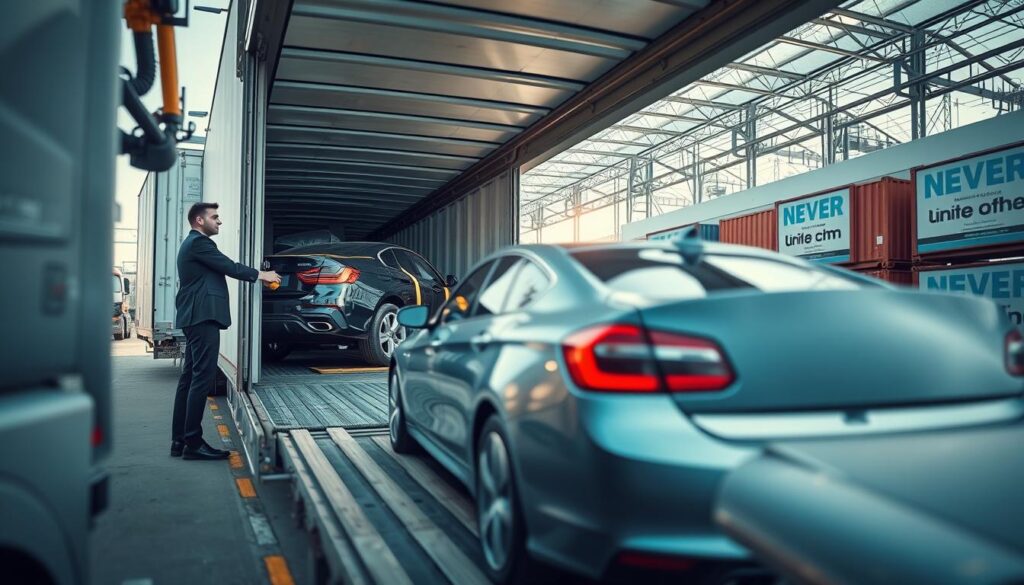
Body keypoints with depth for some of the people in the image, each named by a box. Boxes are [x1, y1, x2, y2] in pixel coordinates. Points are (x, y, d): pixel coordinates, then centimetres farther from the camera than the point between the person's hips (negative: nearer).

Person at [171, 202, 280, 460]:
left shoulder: (193, 243, 25)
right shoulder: (199, 242, -9)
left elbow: (221, 269, 22)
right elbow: (229, 267, -12)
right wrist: (260, 274, -1)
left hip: (195, 317, 11)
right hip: (202, 316, -11)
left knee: (190, 378, 9)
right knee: (202, 378, -11)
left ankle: (179, 440, 11)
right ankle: (193, 443, -11)